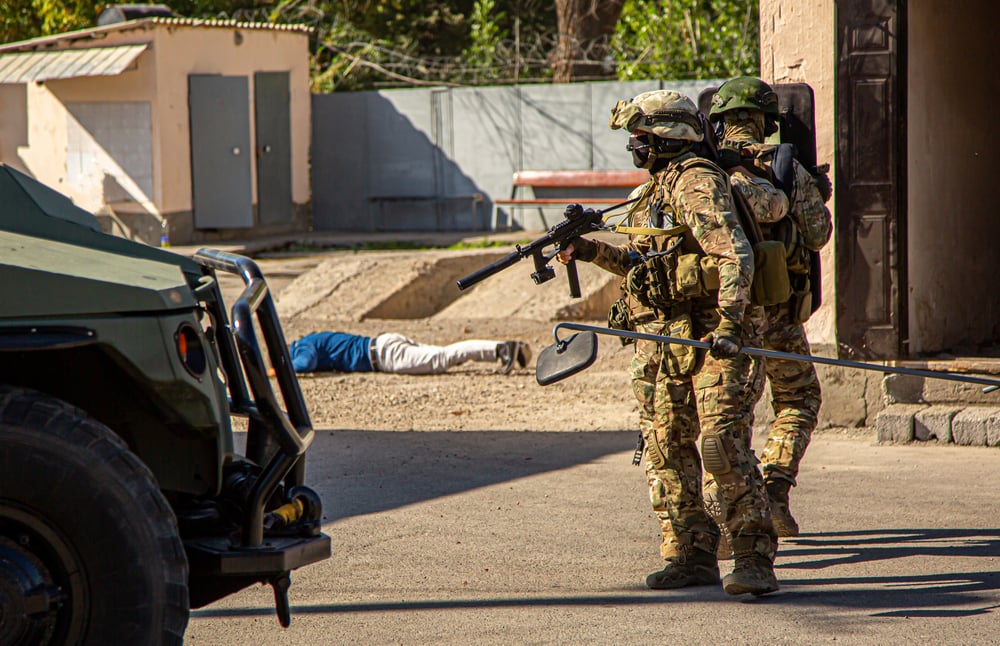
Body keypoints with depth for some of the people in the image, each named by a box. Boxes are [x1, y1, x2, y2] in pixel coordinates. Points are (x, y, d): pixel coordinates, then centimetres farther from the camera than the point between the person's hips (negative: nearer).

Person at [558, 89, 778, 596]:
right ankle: (692, 556, 14)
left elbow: (735, 255, -21)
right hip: (660, 339, 10)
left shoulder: (697, 184, -11)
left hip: (706, 334, -10)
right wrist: (590, 251, 19)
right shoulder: (656, 190, 19)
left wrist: (728, 323, -30)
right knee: (666, 447, 8)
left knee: (723, 444, -13)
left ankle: (755, 558, -12)